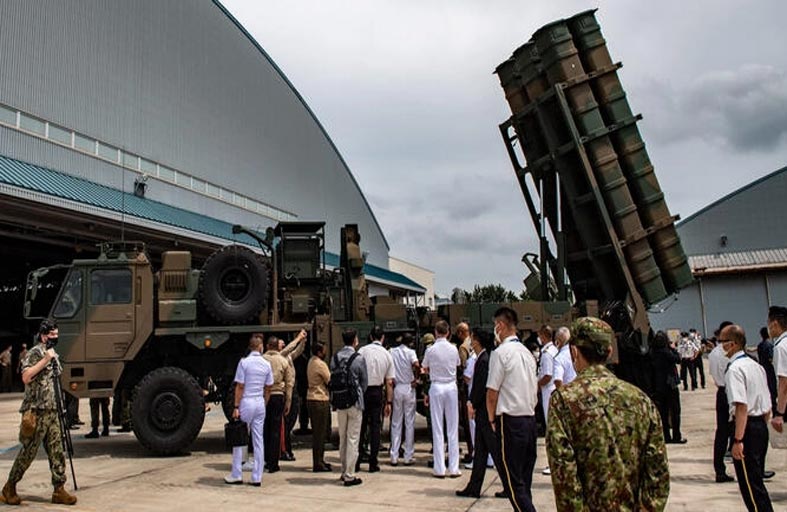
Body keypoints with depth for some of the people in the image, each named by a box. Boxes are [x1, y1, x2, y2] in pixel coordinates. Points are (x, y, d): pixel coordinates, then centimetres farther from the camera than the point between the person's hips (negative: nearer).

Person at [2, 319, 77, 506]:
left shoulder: (53, 354, 16)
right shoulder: (35, 353, -8)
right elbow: (26, 377, -23)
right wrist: (45, 360, -23)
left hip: (51, 411, 7)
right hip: (36, 411, -7)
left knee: (56, 451, 4)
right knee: (28, 451, 0)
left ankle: (59, 490, 6)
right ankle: (9, 488, 18)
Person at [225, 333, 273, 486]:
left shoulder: (244, 362, -9)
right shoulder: (267, 364, 4)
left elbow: (240, 387, -11)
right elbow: (268, 389, 8)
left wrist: (236, 407, -9)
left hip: (246, 402, -4)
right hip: (260, 404, 4)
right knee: (259, 440, 7)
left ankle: (236, 475, 10)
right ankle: (257, 477, 10)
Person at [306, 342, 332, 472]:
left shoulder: (311, 362, 12)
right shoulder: (320, 364, -15)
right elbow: (330, 381, -12)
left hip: (312, 399, 9)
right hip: (320, 400, -9)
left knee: (318, 432, 15)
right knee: (320, 433, -4)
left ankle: (319, 461, 23)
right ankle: (318, 464, 1)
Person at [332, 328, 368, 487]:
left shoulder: (335, 358, 1)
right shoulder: (359, 359, -10)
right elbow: (364, 381, -1)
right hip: (355, 402, -4)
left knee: (342, 438, 15)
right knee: (353, 438, 0)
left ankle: (344, 472, 24)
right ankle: (349, 475, 1)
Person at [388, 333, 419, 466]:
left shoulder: (392, 352, 5)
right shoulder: (410, 352, -5)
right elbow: (416, 365, -24)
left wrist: (392, 382, 8)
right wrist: (416, 378, -10)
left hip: (396, 388, 3)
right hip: (409, 388, -3)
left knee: (396, 423, 9)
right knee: (410, 423, 5)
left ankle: (394, 457, 7)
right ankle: (408, 457, 7)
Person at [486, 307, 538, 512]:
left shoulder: (500, 352, -12)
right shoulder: (527, 352, 11)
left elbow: (492, 392, -12)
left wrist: (492, 419, 1)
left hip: (510, 420, -8)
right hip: (530, 418, 8)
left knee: (513, 481, -3)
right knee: (524, 479, 14)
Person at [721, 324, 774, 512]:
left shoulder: (734, 369, -16)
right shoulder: (756, 365, 12)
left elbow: (741, 406, -23)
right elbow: (767, 405, 15)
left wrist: (738, 440, -23)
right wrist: (762, 425, 22)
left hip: (746, 428, -9)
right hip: (761, 426, 9)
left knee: (750, 484, 0)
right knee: (756, 480, 20)